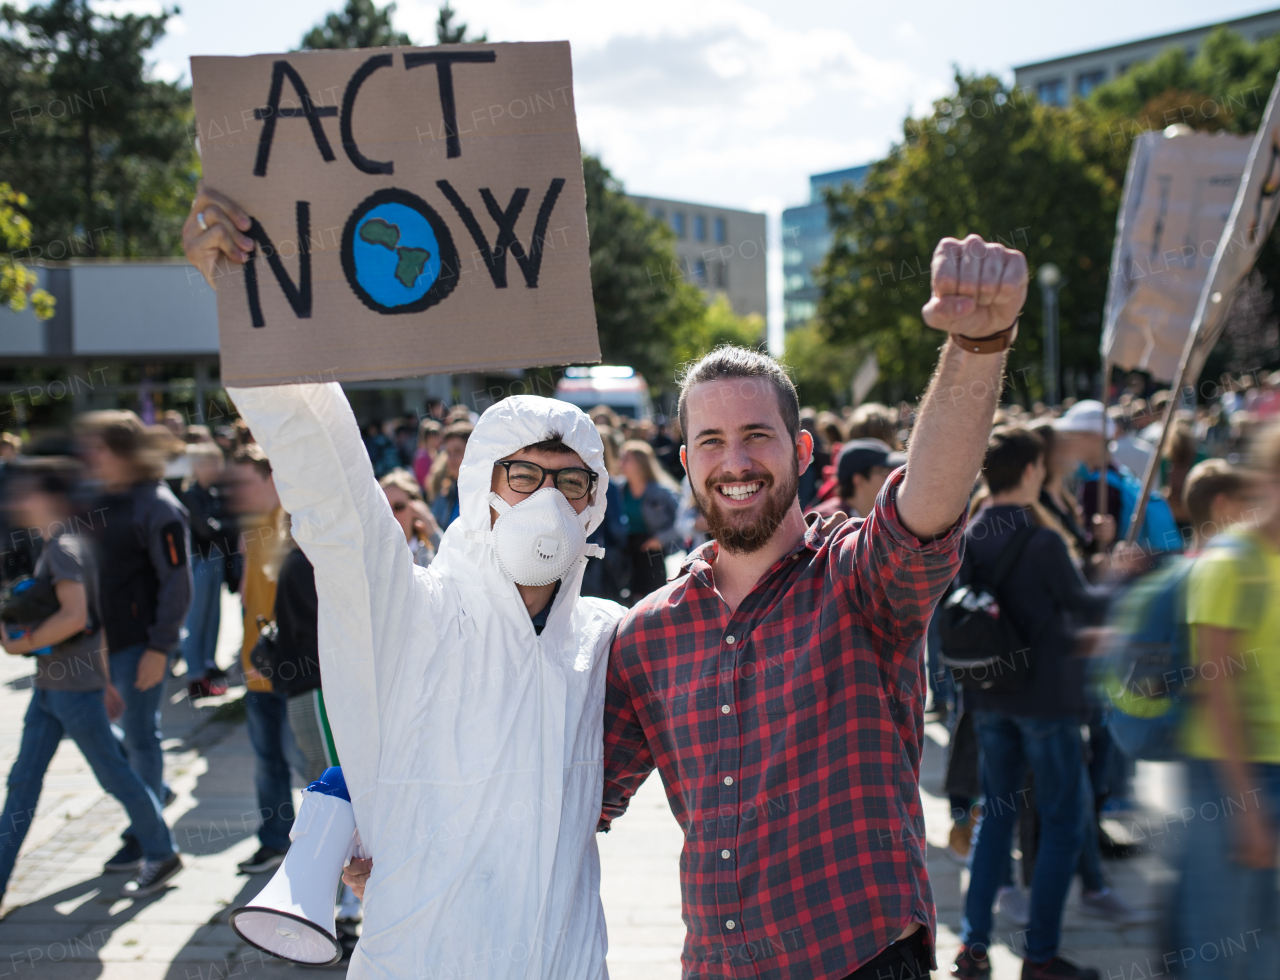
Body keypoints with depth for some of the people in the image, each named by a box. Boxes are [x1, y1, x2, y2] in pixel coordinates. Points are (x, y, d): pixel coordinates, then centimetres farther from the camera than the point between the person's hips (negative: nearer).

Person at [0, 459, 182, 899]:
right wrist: (105, 681, 21)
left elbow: (75, 617, -27)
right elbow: (93, 620, 18)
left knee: (112, 773, 2)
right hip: (50, 685, 10)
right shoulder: (63, 545, 14)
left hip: (74, 685, -10)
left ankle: (161, 855, 16)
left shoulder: (63, 548, -16)